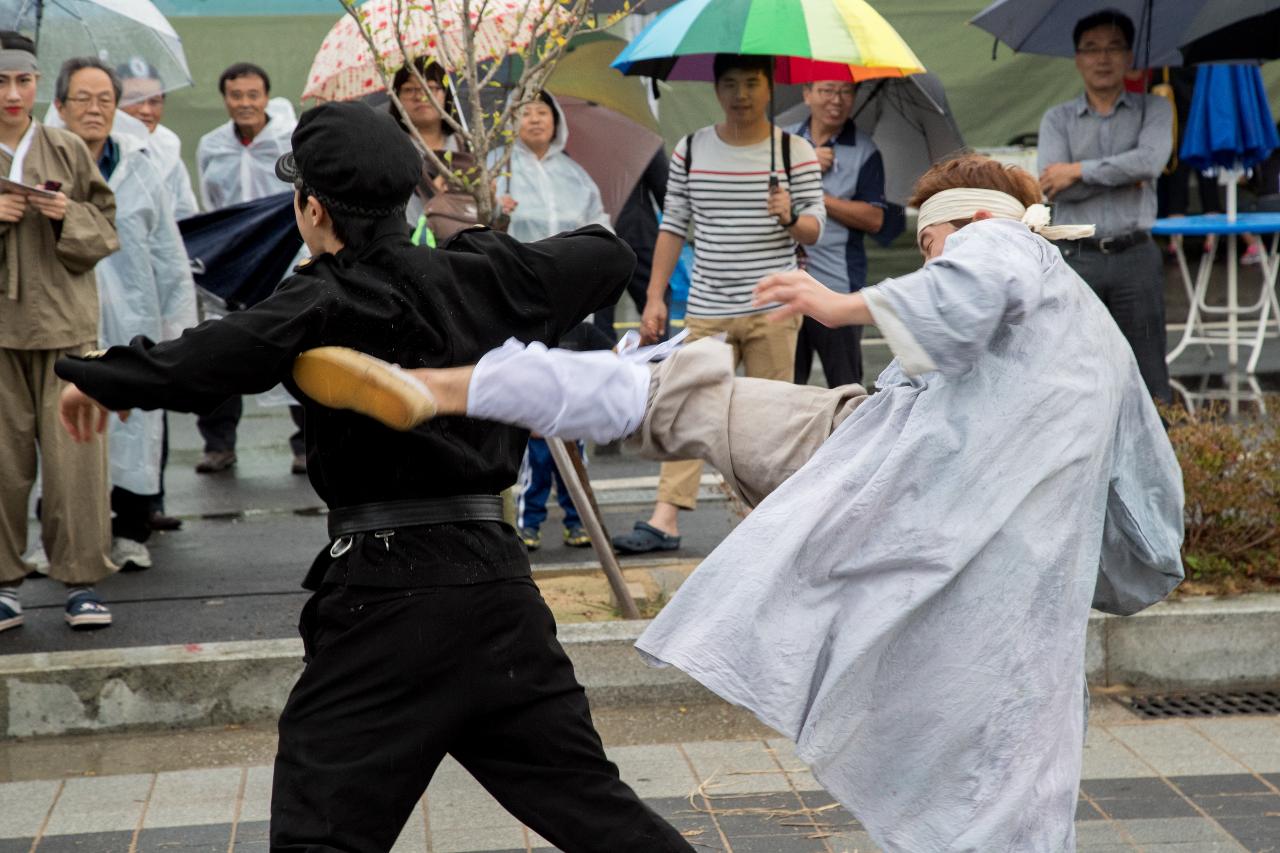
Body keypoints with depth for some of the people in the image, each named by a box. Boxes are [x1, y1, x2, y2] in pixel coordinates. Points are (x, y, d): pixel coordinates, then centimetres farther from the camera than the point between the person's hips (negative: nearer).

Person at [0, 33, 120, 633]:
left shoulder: (67, 151, 6)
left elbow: (107, 226, 9)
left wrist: (70, 216, -11)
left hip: (64, 321, 0)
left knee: (74, 453, -3)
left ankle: (81, 581, 6)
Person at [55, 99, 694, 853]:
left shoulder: (329, 305, -10)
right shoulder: (485, 277, 7)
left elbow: (205, 363, -24)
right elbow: (610, 256, 21)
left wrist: (97, 378, -8)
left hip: (387, 591, -6)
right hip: (496, 573, 6)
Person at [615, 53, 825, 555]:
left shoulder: (796, 152, 2)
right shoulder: (690, 151, 7)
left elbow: (814, 232, 3)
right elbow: (672, 228, 10)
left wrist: (791, 217, -20)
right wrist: (655, 297, 6)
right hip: (707, 310, 1)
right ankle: (665, 519, -7)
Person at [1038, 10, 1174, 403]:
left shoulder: (1153, 109, 9)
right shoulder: (1058, 119, 10)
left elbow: (1151, 160, -12)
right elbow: (1054, 189, -6)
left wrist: (1079, 171, -10)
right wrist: (1124, 176, -8)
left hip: (1135, 257, 0)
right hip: (1077, 258, 1)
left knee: (1149, 375, 0)